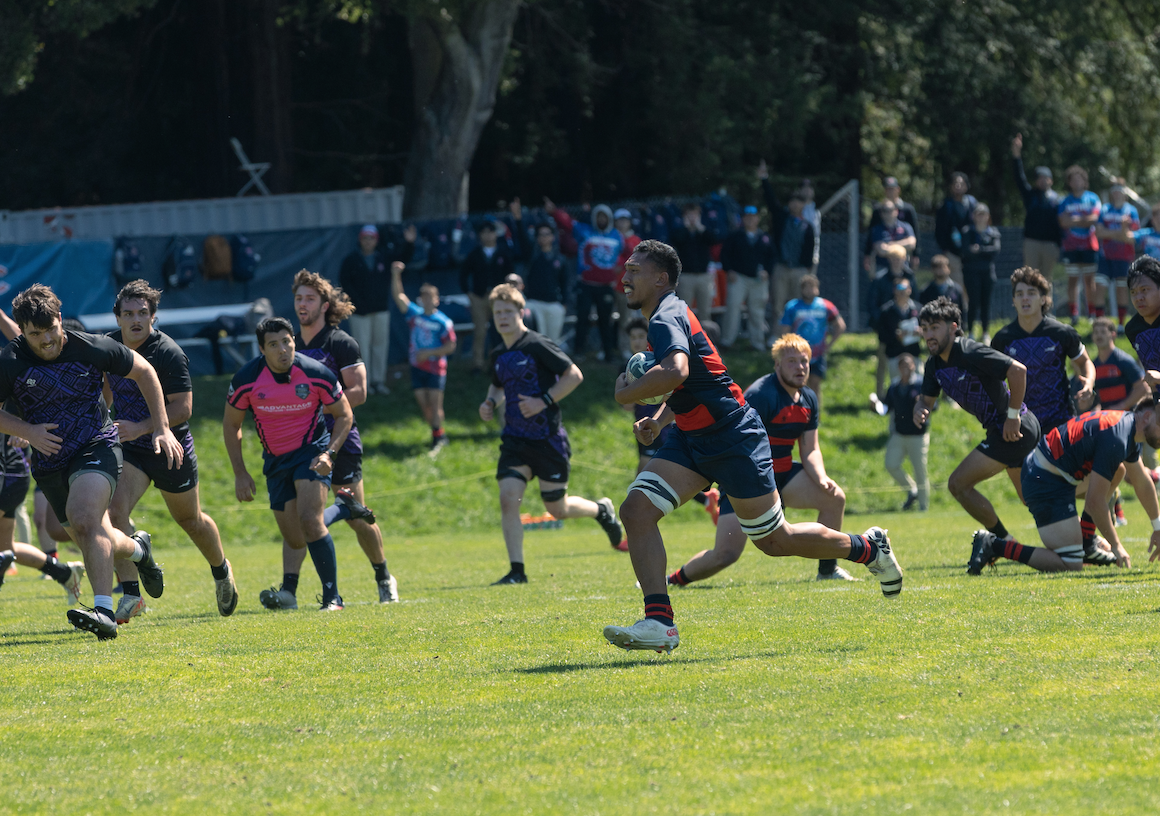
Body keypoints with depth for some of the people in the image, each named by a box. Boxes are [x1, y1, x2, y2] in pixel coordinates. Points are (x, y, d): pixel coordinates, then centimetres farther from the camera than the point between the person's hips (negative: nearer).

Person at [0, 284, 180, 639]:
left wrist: (162, 429, 1)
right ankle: (138, 549, 49)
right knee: (98, 543, 12)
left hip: (97, 447, -4)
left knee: (82, 518, -30)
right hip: (49, 461, 4)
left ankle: (104, 612, -35)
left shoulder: (92, 348, -13)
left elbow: (143, 370, 2)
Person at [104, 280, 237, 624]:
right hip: (130, 450, 4)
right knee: (115, 510, -20)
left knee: (191, 520, 17)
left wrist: (140, 428, -31)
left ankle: (221, 572, 47)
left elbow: (183, 408, -24)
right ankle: (131, 595, -19)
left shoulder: (169, 353, -21)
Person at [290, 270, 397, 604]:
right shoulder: (290, 345, 12)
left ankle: (384, 577, 26)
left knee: (357, 518, 4)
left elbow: (358, 392, -12)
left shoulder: (341, 344, -4)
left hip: (339, 440, -4)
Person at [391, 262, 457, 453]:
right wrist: (396, 275, -16)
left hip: (435, 367, -5)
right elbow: (398, 296, -3)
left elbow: (450, 346, -7)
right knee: (423, 403, 6)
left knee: (435, 403, -6)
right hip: (417, 366, 5)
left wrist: (428, 353, -16)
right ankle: (439, 435, 21)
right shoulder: (415, 314, 3)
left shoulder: (443, 322, -8)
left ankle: (437, 438, 2)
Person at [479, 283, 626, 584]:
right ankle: (517, 571, -9)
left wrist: (544, 401, -21)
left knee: (557, 509, 6)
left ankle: (602, 511, 37)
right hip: (515, 440, 6)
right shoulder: (498, 355, 8)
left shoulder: (537, 346, -13)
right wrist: (490, 403, 6)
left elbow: (574, 375, -14)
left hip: (548, 439, -6)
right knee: (508, 498, -12)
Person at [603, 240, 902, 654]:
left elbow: (676, 373, -41)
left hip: (733, 439, -10)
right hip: (692, 439, 10)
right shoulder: (671, 314, 12)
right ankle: (659, 623, -12)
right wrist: (658, 419, 13)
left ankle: (869, 548, 26)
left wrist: (627, 393, -24)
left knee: (775, 540, 3)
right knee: (637, 509, -9)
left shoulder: (667, 319, -20)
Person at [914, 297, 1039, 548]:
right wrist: (919, 410, -9)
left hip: (1013, 429, -10)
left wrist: (1013, 416, -23)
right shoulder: (935, 364, 6)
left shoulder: (970, 353, -22)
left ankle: (1002, 541, -1)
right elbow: (928, 398, 16)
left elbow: (1018, 370, -28)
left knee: (958, 484, -11)